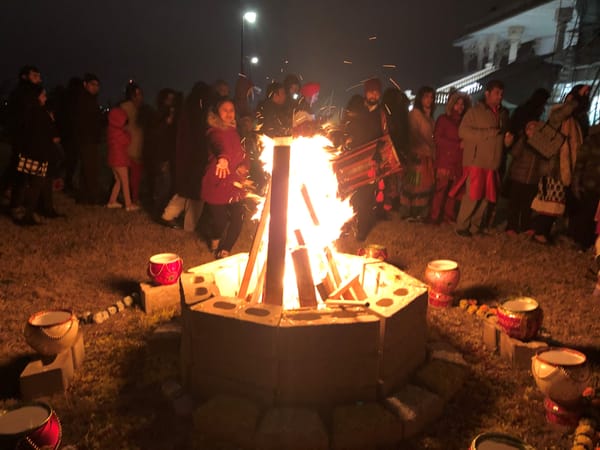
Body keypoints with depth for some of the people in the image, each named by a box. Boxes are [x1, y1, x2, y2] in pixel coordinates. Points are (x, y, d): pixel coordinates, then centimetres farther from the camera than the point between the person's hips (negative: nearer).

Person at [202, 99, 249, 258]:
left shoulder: (233, 132, 14)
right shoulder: (215, 132, -12)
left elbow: (241, 154, 17)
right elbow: (221, 145, -36)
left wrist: (243, 166, -6)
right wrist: (223, 158, -58)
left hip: (234, 184, 7)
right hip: (217, 184, -7)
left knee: (238, 218, -4)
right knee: (220, 221, -5)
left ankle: (224, 251, 13)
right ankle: (215, 239, 30)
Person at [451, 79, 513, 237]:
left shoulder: (503, 113, 16)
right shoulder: (475, 111, -3)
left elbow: (505, 135, 27)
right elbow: (463, 131, -13)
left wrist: (508, 140, 2)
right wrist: (489, 133, -17)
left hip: (493, 163, 6)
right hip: (476, 161, -6)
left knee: (486, 197, 7)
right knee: (472, 196, -7)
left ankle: (475, 226, 18)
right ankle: (461, 226, 5)